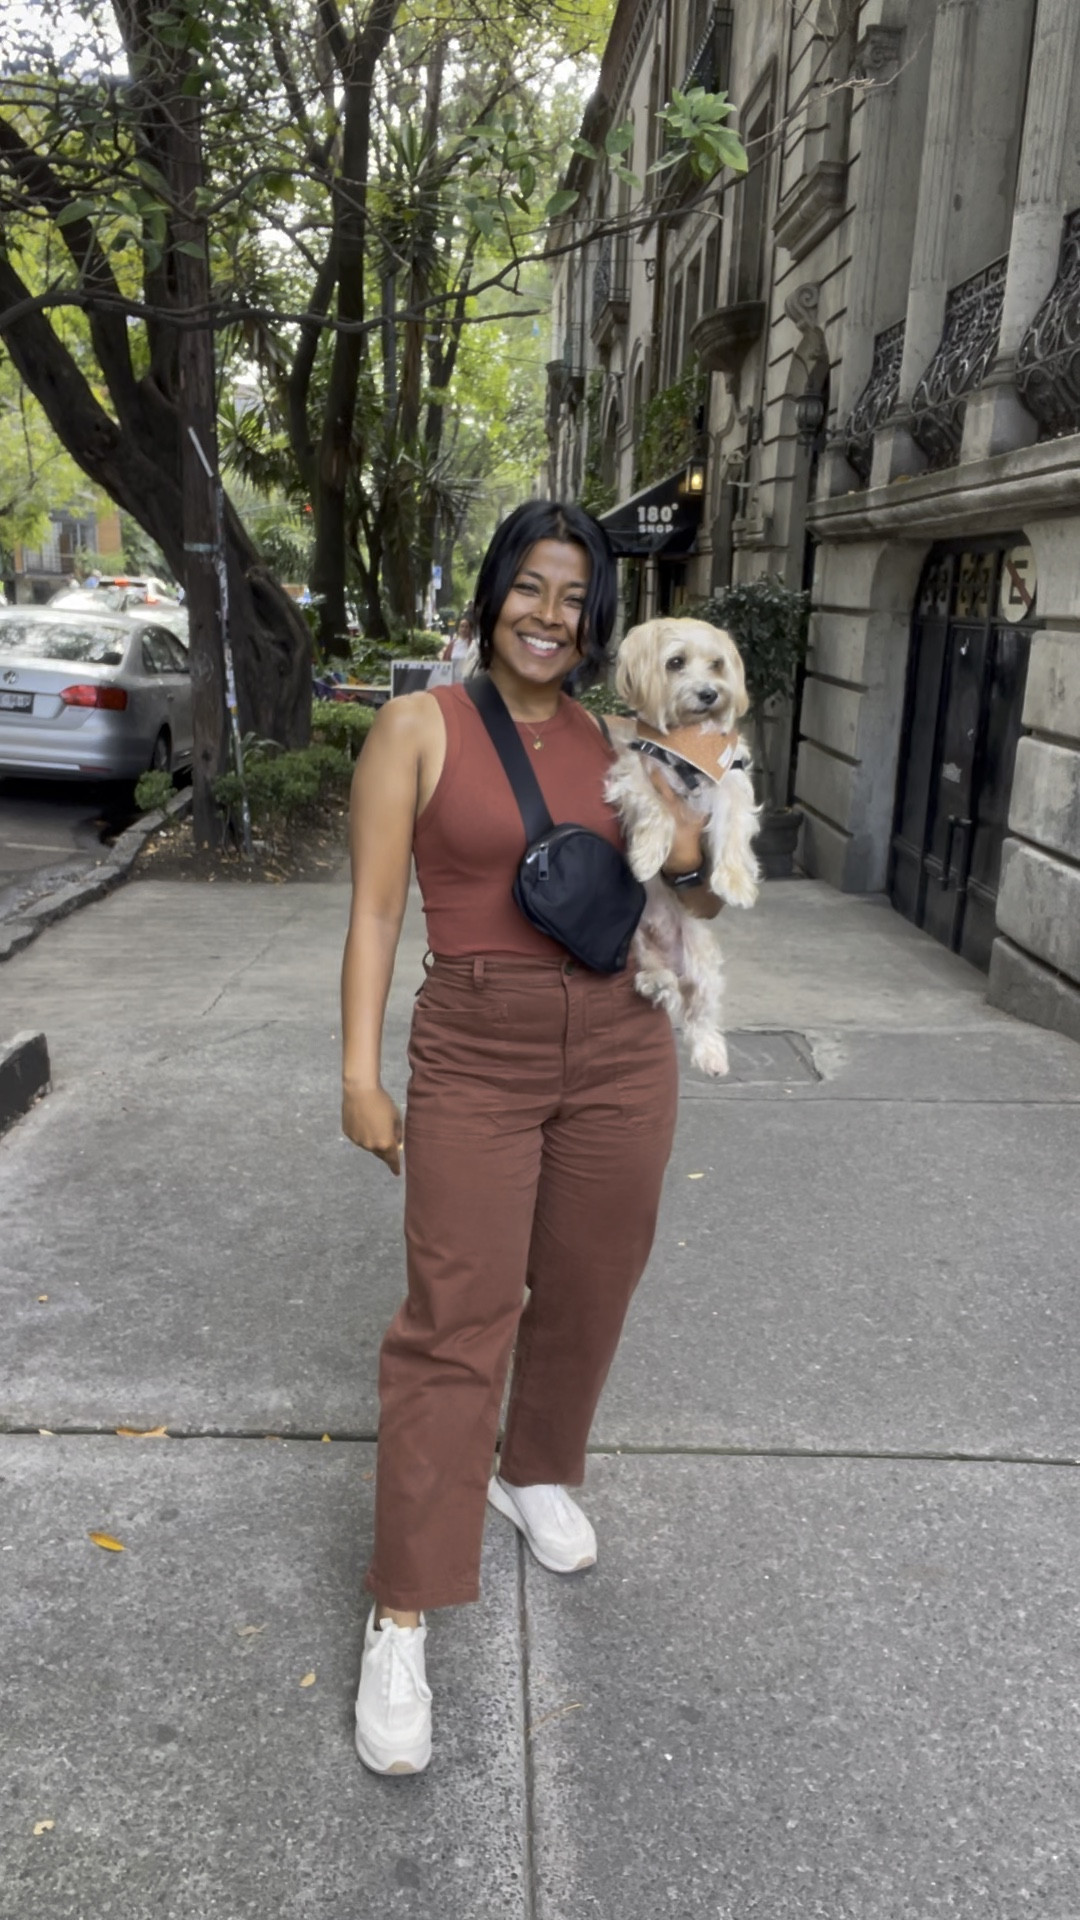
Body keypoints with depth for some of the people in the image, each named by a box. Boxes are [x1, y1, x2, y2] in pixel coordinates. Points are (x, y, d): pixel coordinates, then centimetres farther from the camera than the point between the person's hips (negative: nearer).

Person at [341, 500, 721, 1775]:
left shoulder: (618, 744, 6)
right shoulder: (420, 728, -3)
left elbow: (702, 906, 14)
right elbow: (376, 910, -4)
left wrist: (688, 860, -9)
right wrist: (360, 1073, -9)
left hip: (621, 1048, 4)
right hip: (475, 1056, -4)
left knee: (585, 1291, 16)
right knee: (456, 1322, -3)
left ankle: (537, 1474, 43)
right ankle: (401, 1620, 9)